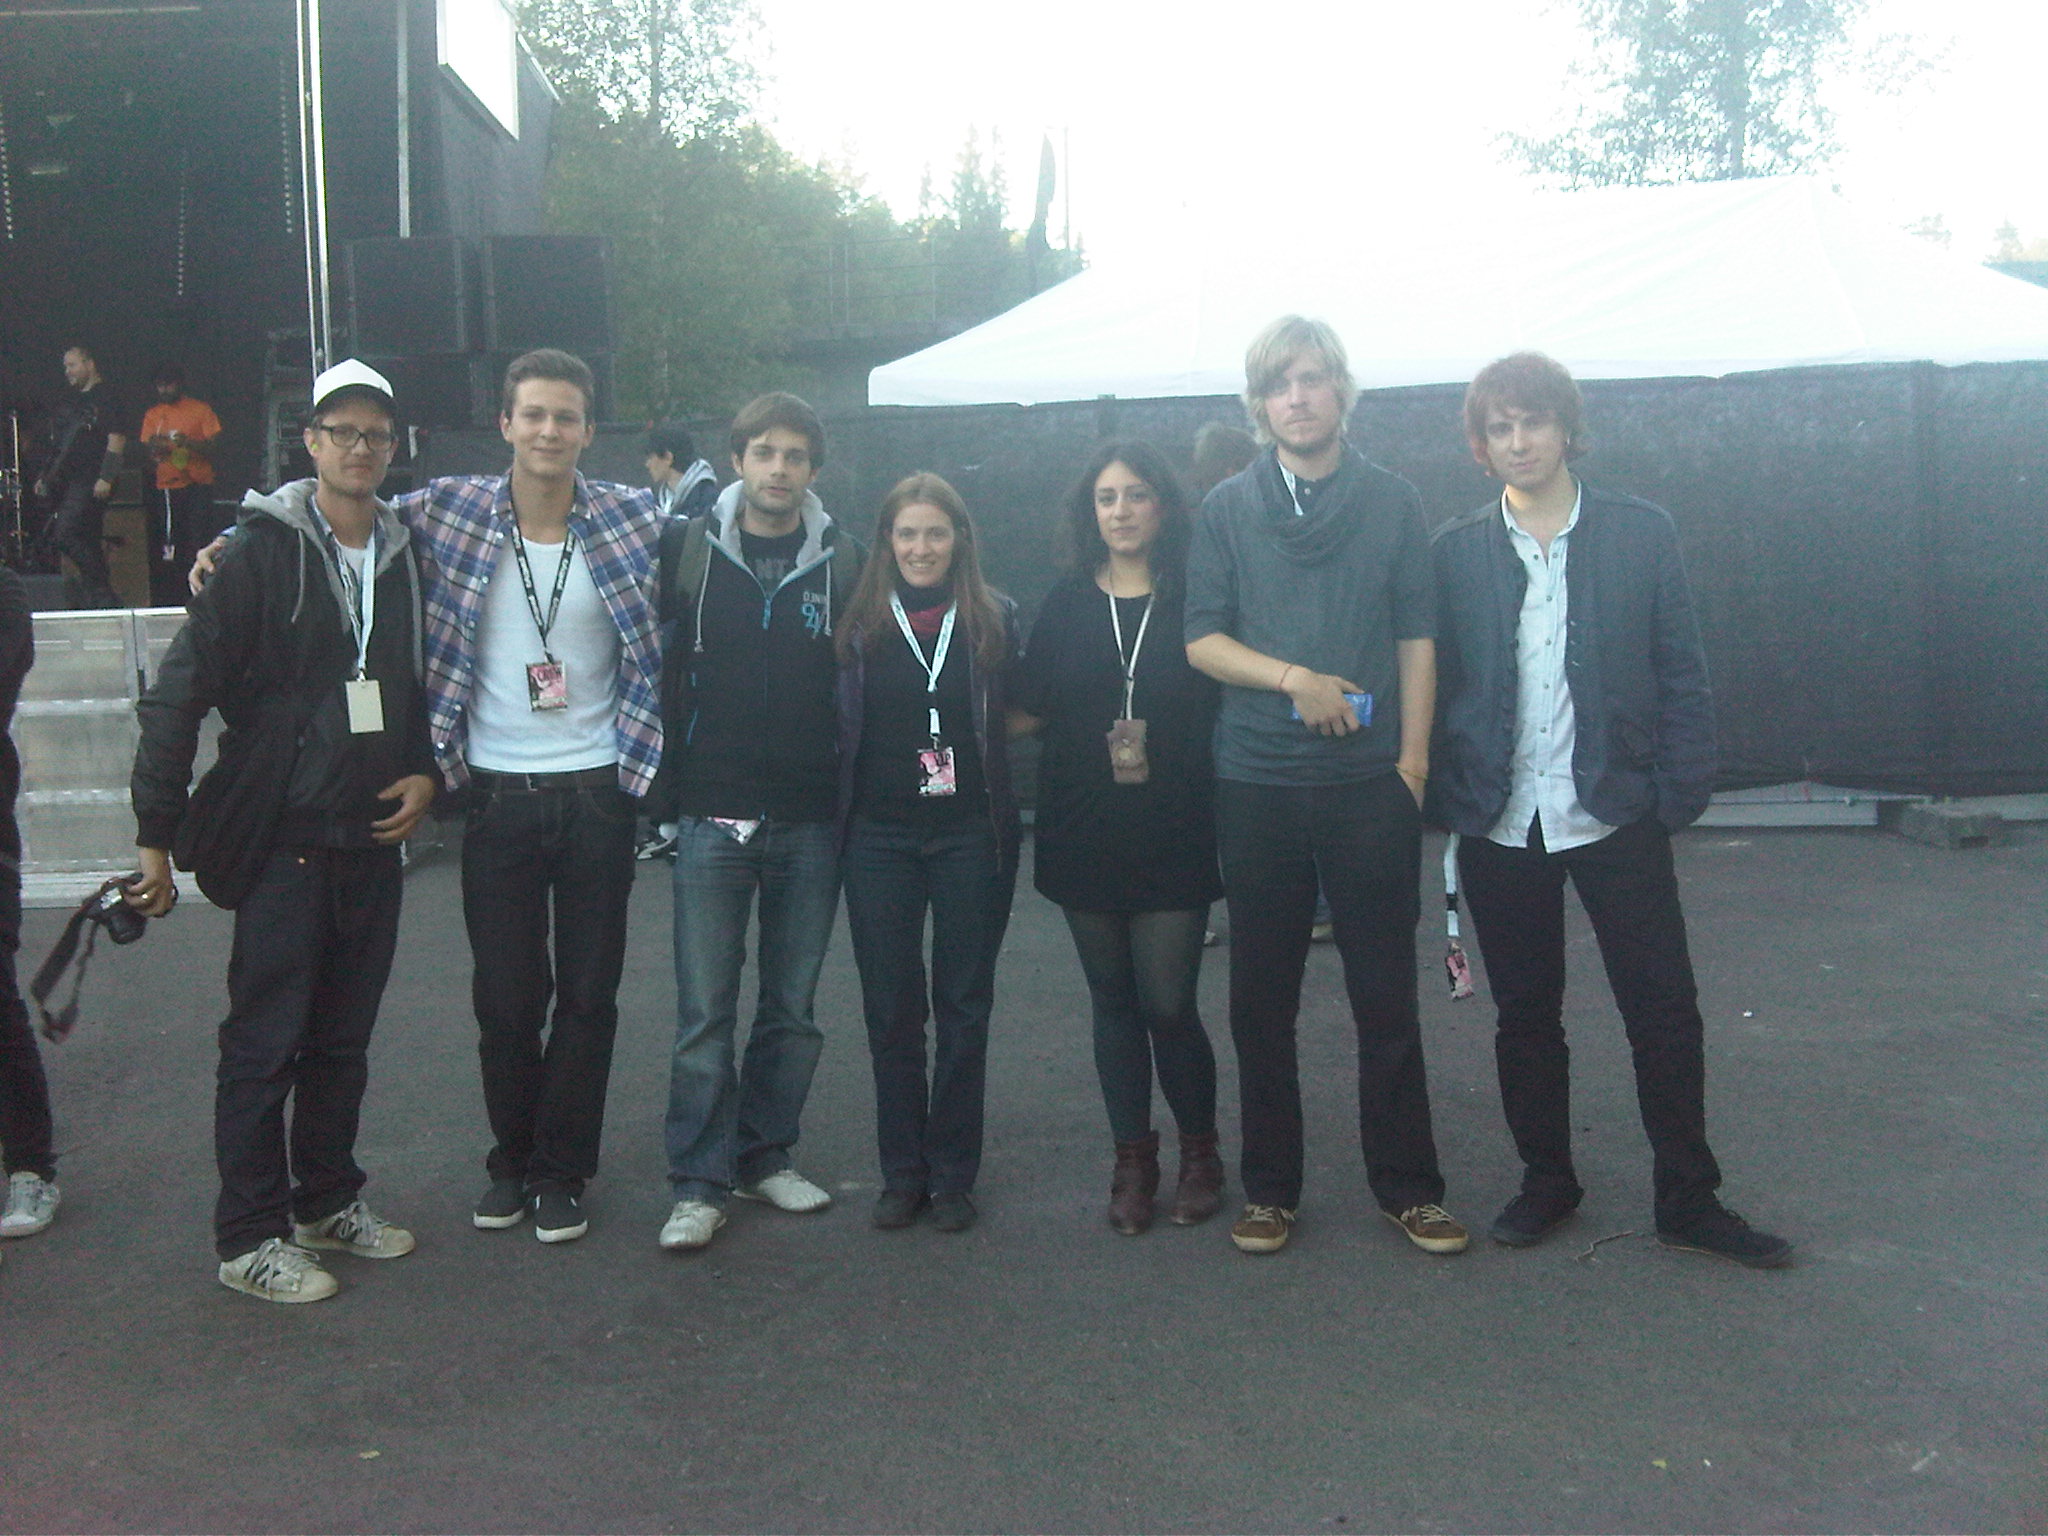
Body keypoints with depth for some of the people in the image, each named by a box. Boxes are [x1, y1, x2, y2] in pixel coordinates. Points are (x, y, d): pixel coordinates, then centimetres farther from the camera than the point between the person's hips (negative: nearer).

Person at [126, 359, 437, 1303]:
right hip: (282, 844, -5)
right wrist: (156, 835, -11)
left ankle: (327, 1201, 30)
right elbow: (178, 695, -9)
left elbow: (425, 687, 19)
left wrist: (427, 773, 2)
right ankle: (248, 1237, 14)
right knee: (265, 1042, 2)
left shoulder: (405, 559, 8)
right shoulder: (262, 555, -7)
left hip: (373, 842, 5)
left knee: (343, 1040, 15)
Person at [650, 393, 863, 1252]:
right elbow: (656, 666, 5)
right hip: (712, 818, -1)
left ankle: (765, 1155, 26)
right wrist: (666, 787, 0)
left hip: (811, 822, 1)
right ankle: (700, 1182, 11)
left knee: (793, 1008, 11)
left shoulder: (844, 562, 2)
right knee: (705, 1011, 0)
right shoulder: (687, 551, 1)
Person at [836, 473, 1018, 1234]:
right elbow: (836, 723, 7)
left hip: (971, 835, -1)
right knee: (891, 1008, 6)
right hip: (880, 836, 1)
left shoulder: (995, 619, 2)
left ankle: (952, 1173, 18)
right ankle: (901, 1172, 19)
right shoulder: (860, 624, 4)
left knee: (964, 1006, 6)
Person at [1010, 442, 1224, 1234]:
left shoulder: (1193, 602, 0)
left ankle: (1200, 1153, 20)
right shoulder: (1066, 605, 7)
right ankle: (1132, 1160, 25)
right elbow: (1026, 713, 7)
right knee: (1114, 1004, 11)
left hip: (1174, 840, -2)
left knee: (1168, 1005, -4)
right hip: (1085, 836, 3)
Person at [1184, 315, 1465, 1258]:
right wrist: (1292, 678, -14)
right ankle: (1270, 1188, 20)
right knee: (1262, 999, 7)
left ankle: (1407, 1186, 19)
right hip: (1256, 783, 1)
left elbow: (1416, 638, 5)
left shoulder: (1392, 503, 6)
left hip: (1370, 782, 0)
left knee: (1386, 993, 5)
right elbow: (1201, 638, 0)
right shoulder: (1228, 508, 6)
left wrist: (1413, 757, -3)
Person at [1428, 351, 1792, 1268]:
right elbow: (1437, 683, 3)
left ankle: (1688, 1200, 20)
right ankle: (1546, 1180, 29)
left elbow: (1682, 677, 2)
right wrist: (1446, 801, -4)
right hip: (1500, 825, 1)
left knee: (1665, 1011, 4)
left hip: (1615, 814, -1)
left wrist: (1681, 796, -5)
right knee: (1525, 1014, 12)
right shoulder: (1457, 552, 4)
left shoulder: (1641, 534, 2)